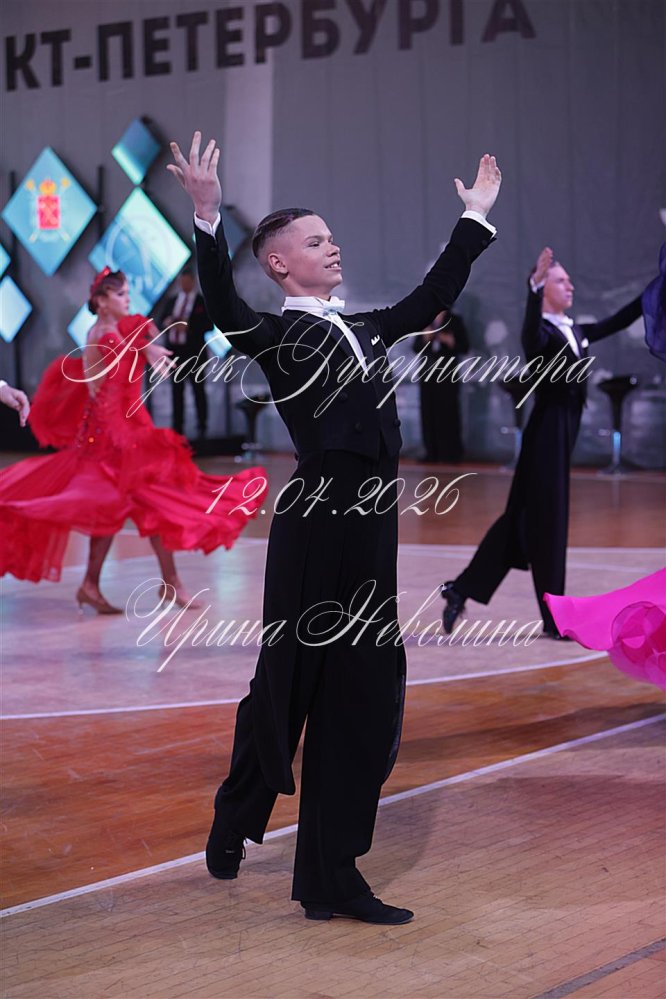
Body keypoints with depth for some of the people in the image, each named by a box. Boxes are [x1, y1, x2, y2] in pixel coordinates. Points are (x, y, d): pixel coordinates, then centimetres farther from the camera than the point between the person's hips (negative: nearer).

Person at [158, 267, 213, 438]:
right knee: (177, 390, 6)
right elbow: (161, 322, 14)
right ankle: (177, 427, 8)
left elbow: (209, 325, -9)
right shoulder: (171, 301, 15)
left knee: (198, 389, 0)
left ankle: (202, 427, 2)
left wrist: (187, 326, -20)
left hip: (193, 351, -4)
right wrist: (167, 323, -10)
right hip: (175, 351, 4)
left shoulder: (203, 302, 0)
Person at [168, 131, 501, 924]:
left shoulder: (360, 329, 17)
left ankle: (331, 878, 14)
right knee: (290, 684, 5)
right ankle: (234, 822, 31)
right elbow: (223, 308, -25)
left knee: (359, 699, 7)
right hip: (315, 527, -7)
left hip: (370, 531, 7)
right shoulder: (274, 336, -5)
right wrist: (208, 218, -38)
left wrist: (475, 216, 31)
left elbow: (431, 299, 28)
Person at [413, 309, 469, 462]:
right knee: (428, 413, -1)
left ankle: (450, 453, -4)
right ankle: (432, 452, 3)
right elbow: (416, 348, 9)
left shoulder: (454, 320, 3)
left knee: (448, 413, -7)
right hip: (427, 373, 3)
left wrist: (450, 342, -16)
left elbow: (465, 347, 1)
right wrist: (425, 339, -10)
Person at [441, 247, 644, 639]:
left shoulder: (575, 331, 14)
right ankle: (553, 618, 7)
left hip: (566, 429, 9)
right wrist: (534, 287, -50)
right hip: (548, 429, -9)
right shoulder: (543, 331, -12)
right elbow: (531, 335, -36)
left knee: (522, 518, 11)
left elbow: (616, 322, 24)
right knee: (548, 521, -1)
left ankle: (462, 589, 16)